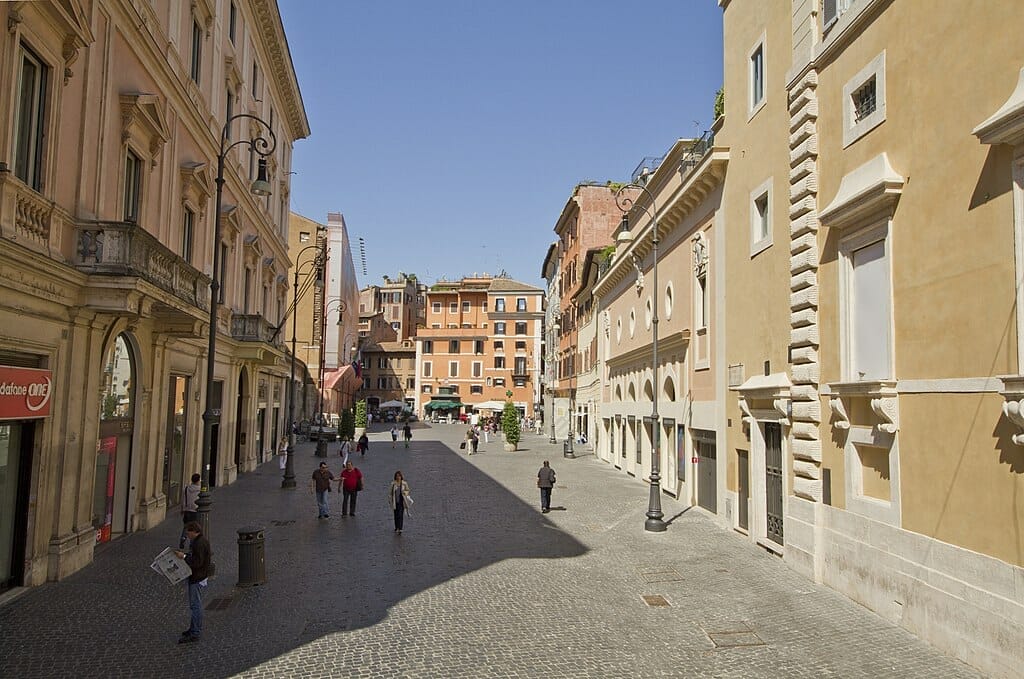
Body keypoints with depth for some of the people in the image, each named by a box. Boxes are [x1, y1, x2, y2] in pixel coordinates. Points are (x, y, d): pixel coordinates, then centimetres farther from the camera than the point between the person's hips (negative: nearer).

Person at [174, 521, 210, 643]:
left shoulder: (200, 544, -23)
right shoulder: (197, 541, 11)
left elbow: (197, 562, -26)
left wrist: (184, 557, -21)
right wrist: (184, 554, 7)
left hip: (197, 578, -11)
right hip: (195, 577, 11)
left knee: (195, 605, -4)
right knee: (194, 604, 19)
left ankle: (195, 634, 1)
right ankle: (194, 628, 31)